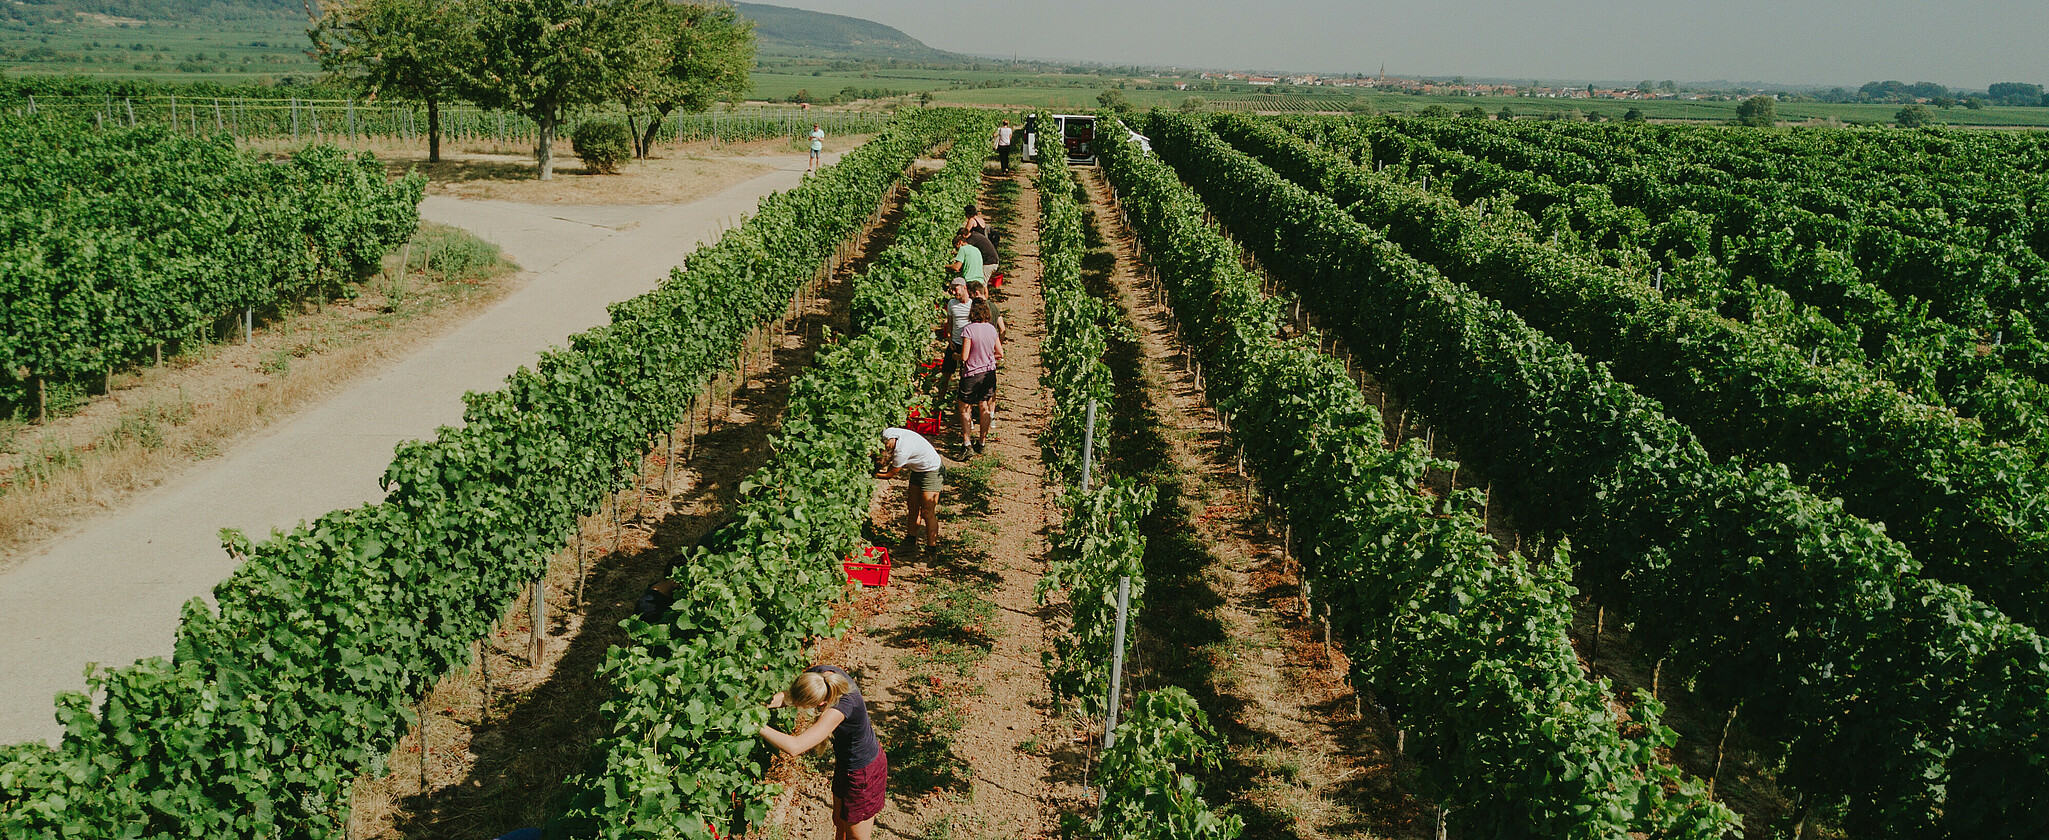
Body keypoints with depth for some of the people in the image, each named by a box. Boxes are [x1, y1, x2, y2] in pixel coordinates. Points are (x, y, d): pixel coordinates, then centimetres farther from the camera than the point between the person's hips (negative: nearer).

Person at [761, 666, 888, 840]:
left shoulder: (841, 707, -41)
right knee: (840, 824, 27)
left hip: (862, 772, -8)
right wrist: (779, 699, -21)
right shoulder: (818, 673, -19)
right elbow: (790, 696, 1)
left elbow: (794, 747, -45)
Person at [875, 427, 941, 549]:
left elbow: (890, 474, -20)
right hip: (917, 469, 9)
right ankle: (911, 540, 23)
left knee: (927, 512, -8)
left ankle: (932, 548, -1)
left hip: (931, 470, -9)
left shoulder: (902, 451, -35)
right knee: (912, 507, 12)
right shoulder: (886, 433, -15)